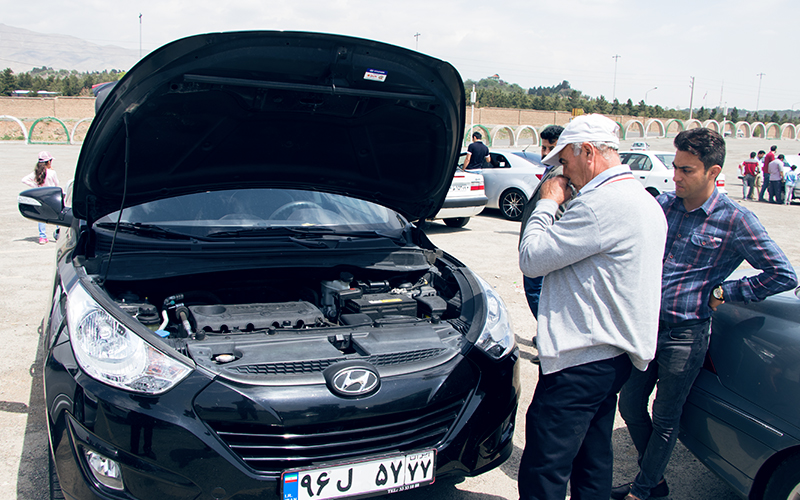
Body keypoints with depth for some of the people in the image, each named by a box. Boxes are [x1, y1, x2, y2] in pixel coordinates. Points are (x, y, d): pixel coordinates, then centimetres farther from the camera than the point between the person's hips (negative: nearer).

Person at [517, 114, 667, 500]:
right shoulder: (645, 201, 13)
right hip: (614, 356, 11)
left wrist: (547, 203, -5)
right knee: (593, 463, 22)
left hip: (581, 361, -11)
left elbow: (532, 258, -16)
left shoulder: (603, 202, -20)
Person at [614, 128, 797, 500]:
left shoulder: (736, 221, -10)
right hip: (645, 324, 5)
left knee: (665, 418, 9)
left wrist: (722, 292, -8)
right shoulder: (663, 204, 4)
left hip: (686, 334, -5)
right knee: (630, 405, 14)